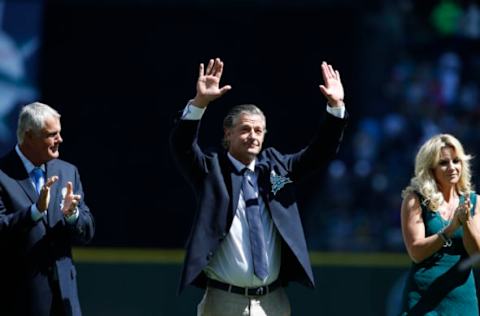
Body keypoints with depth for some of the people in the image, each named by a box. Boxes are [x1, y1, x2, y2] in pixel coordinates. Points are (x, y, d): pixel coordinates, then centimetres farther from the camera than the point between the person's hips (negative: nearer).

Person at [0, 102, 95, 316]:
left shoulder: (67, 172, 11)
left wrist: (72, 213, -12)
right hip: (19, 296, -5)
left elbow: (87, 233, 10)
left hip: (63, 292, 5)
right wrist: (36, 210, -28)